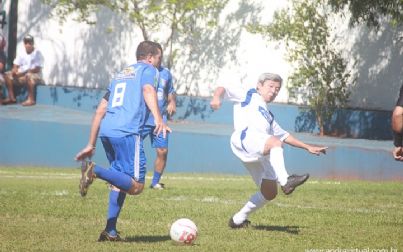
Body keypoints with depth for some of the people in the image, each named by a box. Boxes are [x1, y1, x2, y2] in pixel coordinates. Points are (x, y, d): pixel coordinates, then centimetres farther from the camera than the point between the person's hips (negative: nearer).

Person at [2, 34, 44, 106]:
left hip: (36, 75, -7)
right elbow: (15, 66, 11)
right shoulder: (21, 54, 11)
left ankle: (31, 99, -37)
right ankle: (12, 98, -9)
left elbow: (37, 69, -18)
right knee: (8, 75, -8)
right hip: (21, 75, 7)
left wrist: (23, 73, -23)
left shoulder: (37, 53, -9)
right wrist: (15, 71, -14)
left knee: (28, 76, -40)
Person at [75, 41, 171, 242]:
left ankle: (110, 231, 11)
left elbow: (100, 110, 28)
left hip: (106, 131, 8)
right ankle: (95, 171, -28)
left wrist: (91, 145, 30)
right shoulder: (148, 69, 11)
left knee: (121, 181, 20)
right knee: (136, 186, -9)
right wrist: (158, 119, -27)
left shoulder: (120, 74, 31)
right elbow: (148, 90, -13)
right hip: (127, 132, -8)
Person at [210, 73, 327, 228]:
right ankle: (285, 180, -50)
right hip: (245, 137, -7)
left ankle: (238, 219, 12)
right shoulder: (248, 96, 23)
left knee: (270, 193, -2)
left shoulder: (268, 117, 39)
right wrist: (217, 97, -12)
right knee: (275, 142, -35)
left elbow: (285, 136, 43)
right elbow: (223, 89, 13)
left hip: (258, 155, 7)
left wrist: (308, 147, 37)